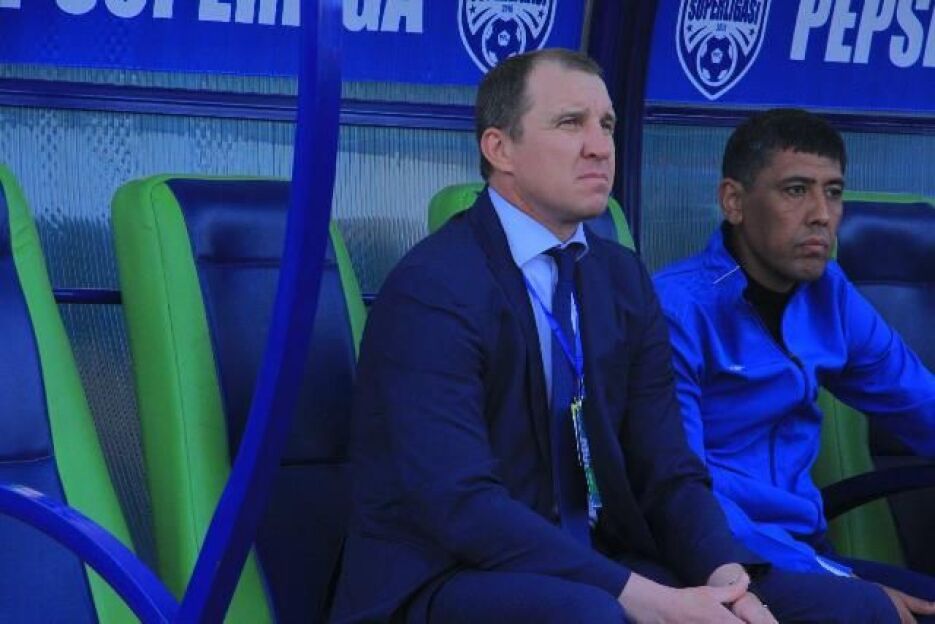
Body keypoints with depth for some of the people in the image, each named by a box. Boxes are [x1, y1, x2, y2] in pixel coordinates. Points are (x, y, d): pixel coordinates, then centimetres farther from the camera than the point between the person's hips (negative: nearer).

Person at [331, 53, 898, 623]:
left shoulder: (624, 279, 9)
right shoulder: (431, 290, -14)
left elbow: (667, 472, 5)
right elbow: (461, 504, -24)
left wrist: (725, 576, -16)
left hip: (595, 569, 6)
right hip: (447, 578, -6)